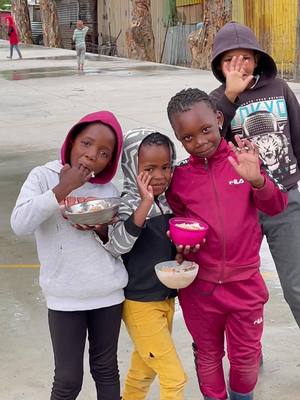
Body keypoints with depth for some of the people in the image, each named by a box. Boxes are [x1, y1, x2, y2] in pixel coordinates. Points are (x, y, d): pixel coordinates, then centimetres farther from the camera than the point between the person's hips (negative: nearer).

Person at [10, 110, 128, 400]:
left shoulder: (109, 191, 4)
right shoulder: (44, 176, -5)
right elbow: (20, 224, -21)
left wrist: (100, 228, -15)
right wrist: (64, 188, -20)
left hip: (109, 292, 3)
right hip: (65, 297, -3)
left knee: (106, 370, 14)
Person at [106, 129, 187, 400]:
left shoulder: (169, 202, 3)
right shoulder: (127, 204, -17)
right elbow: (118, 245, -34)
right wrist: (145, 202, -38)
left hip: (166, 298, 7)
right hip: (140, 303, -7)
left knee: (144, 369, 22)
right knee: (175, 377, -2)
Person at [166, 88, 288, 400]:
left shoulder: (243, 159, -7)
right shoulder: (179, 177, -4)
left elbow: (276, 207, -12)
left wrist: (257, 180, -31)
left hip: (245, 282, -1)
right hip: (199, 285, 1)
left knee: (246, 356, 14)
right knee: (207, 354, 18)